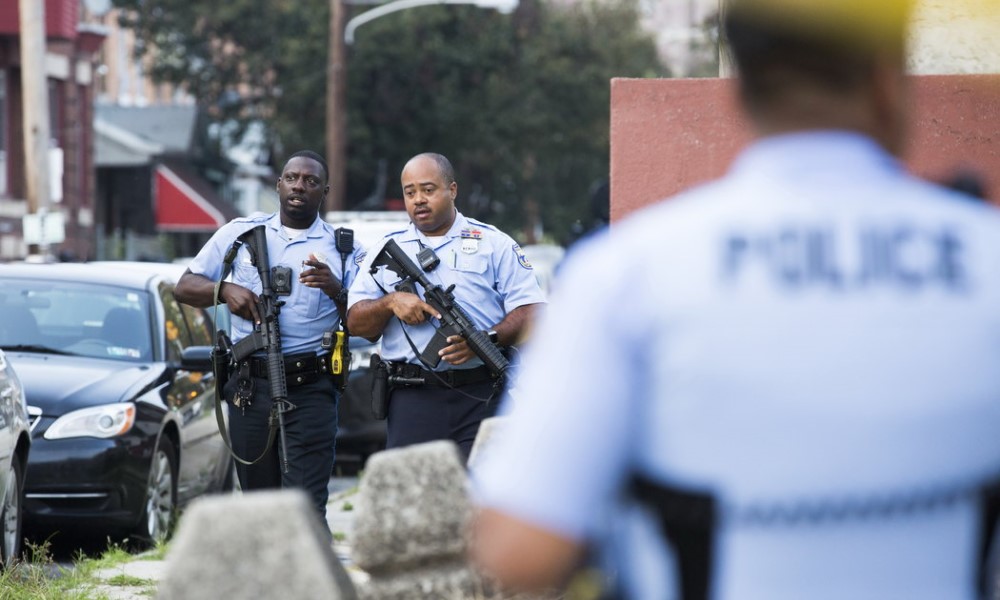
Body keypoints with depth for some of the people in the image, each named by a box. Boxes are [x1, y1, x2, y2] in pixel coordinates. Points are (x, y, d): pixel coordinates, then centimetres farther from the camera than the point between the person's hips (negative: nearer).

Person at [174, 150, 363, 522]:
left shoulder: (343, 250, 7)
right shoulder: (242, 233, 12)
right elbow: (185, 287, 12)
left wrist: (335, 290, -17)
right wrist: (224, 290, -9)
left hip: (311, 390, -3)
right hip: (249, 388, 3)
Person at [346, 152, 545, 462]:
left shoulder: (494, 244, 9)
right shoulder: (387, 249, 16)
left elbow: (531, 313, 1)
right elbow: (356, 323, 12)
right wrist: (390, 302, -8)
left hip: (483, 400, -2)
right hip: (413, 400, 2)